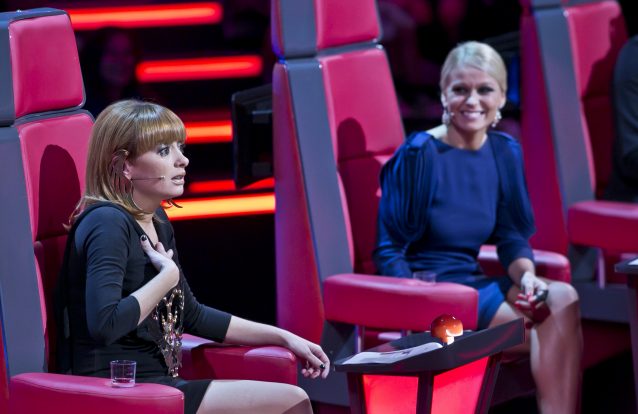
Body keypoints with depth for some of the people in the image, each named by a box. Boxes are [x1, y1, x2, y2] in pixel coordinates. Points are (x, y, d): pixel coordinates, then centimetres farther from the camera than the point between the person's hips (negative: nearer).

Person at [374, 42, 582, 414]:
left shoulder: (505, 152, 6)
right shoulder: (418, 154, -12)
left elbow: (512, 236, 11)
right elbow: (388, 251, -10)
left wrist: (526, 275, -11)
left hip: (473, 282, 6)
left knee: (563, 299, -23)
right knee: (552, 326, -22)